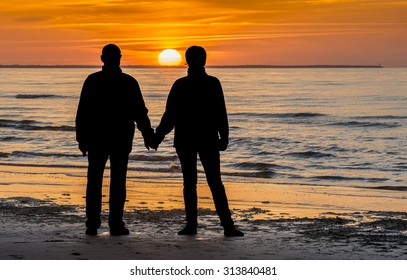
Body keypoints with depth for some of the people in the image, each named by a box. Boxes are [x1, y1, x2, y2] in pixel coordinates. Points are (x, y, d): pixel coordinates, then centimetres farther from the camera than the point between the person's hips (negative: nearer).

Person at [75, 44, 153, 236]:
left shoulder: (92, 81, -1)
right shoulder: (129, 82, -3)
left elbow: (82, 112, -1)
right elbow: (140, 112, -1)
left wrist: (82, 138, 4)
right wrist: (148, 135, 8)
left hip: (96, 139, 1)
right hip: (122, 140, -1)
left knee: (94, 181, 5)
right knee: (117, 182, 2)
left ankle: (92, 224, 2)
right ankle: (115, 224, -2)